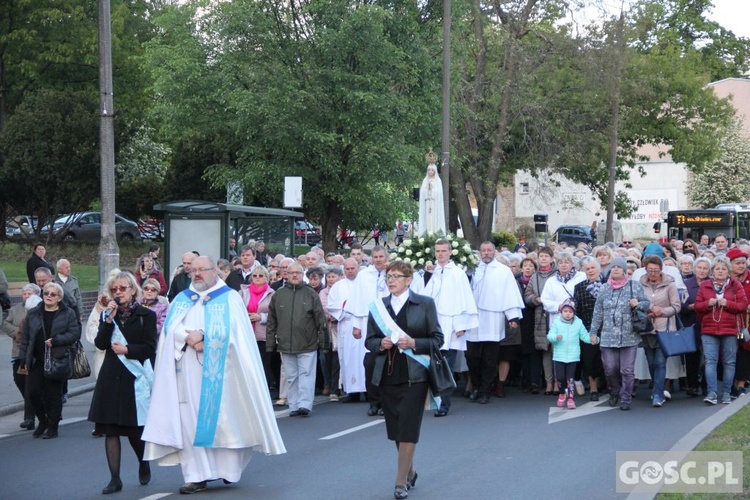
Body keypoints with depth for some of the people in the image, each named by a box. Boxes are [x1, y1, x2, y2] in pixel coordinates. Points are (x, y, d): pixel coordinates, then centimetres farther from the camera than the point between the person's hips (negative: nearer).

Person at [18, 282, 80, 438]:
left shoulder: (68, 314, 1)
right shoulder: (33, 314, 9)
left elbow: (75, 334, -6)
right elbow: (25, 337, 10)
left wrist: (56, 340, -17)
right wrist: (23, 359, 6)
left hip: (57, 360, -3)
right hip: (37, 361, 3)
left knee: (54, 394, 2)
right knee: (33, 391, -2)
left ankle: (53, 427, 13)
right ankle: (43, 421, 21)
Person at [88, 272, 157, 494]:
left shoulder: (146, 315, 1)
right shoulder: (107, 314, 11)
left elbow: (150, 348, -4)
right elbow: (100, 344, -2)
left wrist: (127, 350, -12)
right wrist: (109, 319, -11)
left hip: (135, 378, -3)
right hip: (111, 377, 3)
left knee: (135, 430, -1)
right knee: (110, 430, 0)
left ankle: (144, 464, 30)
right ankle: (115, 479, 6)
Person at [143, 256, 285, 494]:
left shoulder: (229, 298, 5)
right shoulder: (182, 299, 17)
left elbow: (230, 329, -9)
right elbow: (171, 327, 2)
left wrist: (201, 335, -16)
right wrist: (189, 339, -16)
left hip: (219, 372, -3)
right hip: (189, 372, 3)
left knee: (222, 419, -1)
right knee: (190, 421, -2)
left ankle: (228, 467, 12)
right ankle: (197, 476, -1)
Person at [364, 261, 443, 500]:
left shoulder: (425, 304, 0)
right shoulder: (378, 306, 9)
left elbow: (437, 339, -1)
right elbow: (369, 340, 11)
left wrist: (413, 343, -16)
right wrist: (381, 344, -11)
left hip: (414, 375, -4)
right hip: (387, 375, 4)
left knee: (408, 430, -7)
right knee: (396, 430, 10)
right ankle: (410, 472, 30)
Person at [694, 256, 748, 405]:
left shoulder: (735, 285, 5)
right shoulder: (704, 286, 9)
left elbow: (743, 305, -1)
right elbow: (697, 306, 7)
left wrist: (727, 303, -15)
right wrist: (708, 303, -12)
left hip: (730, 330, -1)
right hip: (709, 330, 1)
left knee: (729, 362, 4)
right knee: (710, 360, -8)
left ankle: (727, 393, 11)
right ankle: (712, 392, -10)